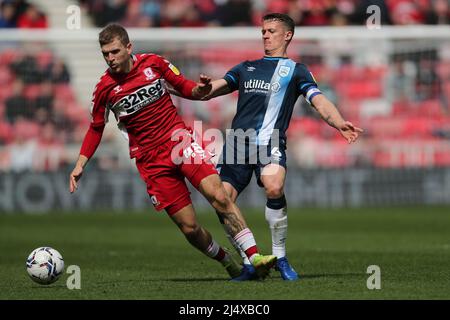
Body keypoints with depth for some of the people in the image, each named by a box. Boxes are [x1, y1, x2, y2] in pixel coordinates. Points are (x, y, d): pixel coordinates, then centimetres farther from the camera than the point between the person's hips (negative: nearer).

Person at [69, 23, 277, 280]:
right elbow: (96, 128, 13)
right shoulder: (105, 88, 0)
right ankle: (228, 263, 17)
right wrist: (80, 165, 5)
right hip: (150, 160, 0)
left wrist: (199, 90, -11)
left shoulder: (153, 63, 1)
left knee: (219, 196, -20)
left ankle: (255, 257, -20)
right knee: (189, 227, -6)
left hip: (179, 139, 0)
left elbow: (183, 86, 12)